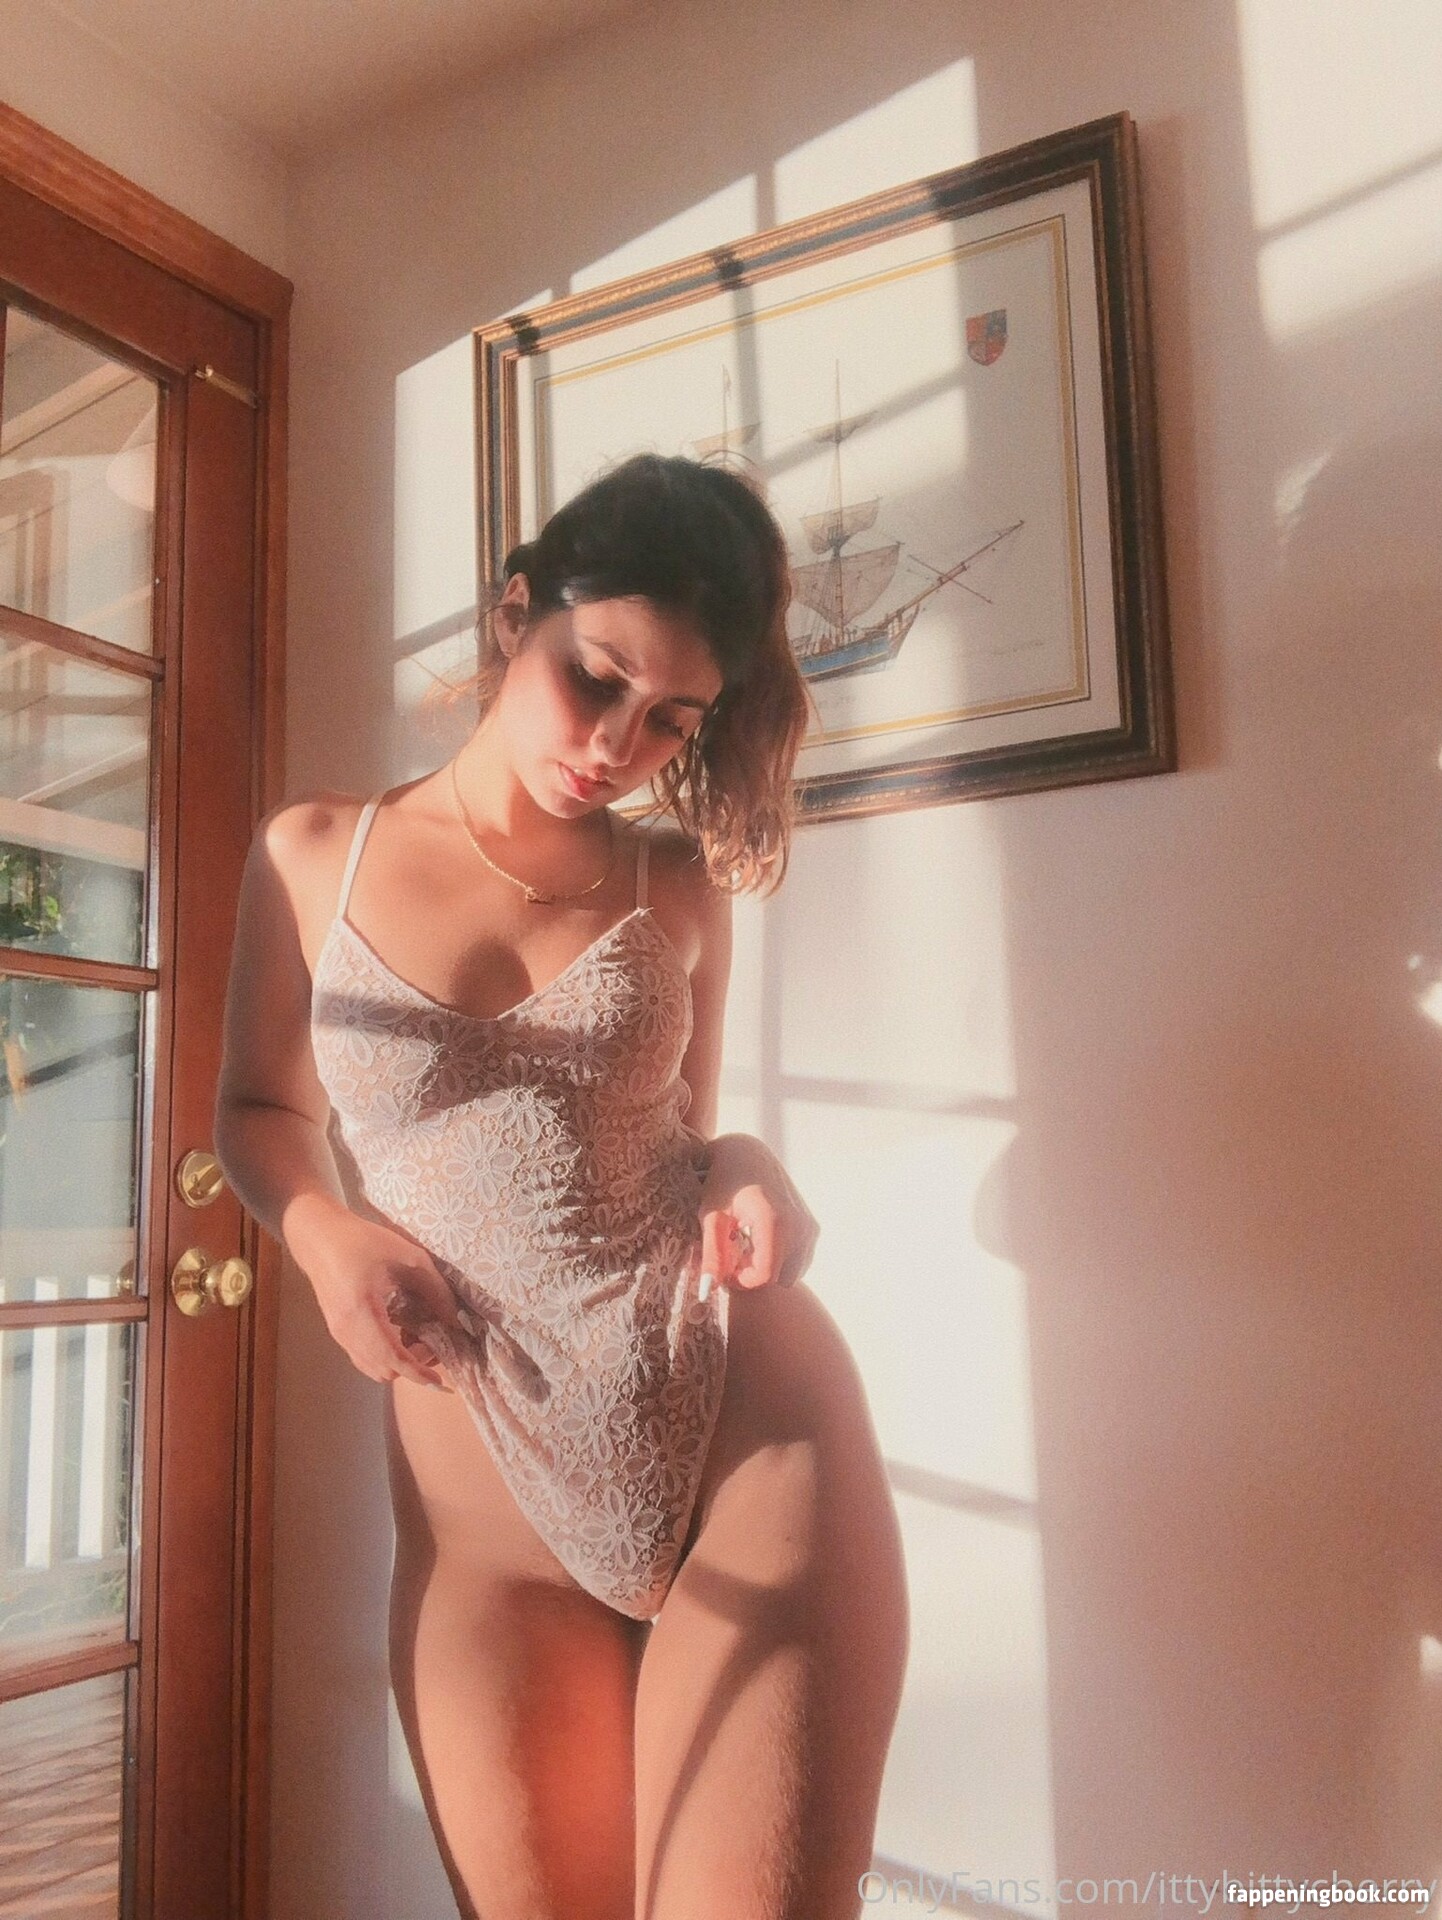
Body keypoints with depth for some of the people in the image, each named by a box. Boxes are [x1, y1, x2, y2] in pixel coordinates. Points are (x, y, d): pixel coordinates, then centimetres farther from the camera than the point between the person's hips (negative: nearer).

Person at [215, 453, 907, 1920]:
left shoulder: (679, 888, 6)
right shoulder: (315, 856, 5)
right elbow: (258, 1109, 15)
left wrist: (740, 1173, -7)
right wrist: (329, 1235, -5)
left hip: (755, 1427, 0)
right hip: (488, 1502, 1)